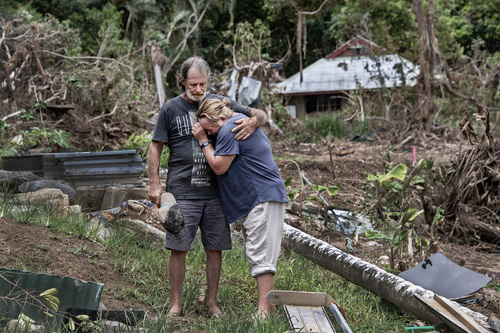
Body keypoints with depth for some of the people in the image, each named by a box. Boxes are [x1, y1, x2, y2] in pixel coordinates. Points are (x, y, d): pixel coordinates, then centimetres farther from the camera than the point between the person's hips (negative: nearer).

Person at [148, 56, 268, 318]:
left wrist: (253, 121, -12)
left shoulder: (219, 103, 10)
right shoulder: (171, 109, 3)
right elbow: (155, 148, 6)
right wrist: (155, 184, -4)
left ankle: (212, 303, 16)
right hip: (182, 193, -2)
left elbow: (261, 115, 13)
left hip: (214, 193, 3)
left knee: (215, 248, 5)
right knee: (178, 248, -3)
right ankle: (176, 303, 9)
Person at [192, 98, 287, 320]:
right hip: (257, 200, 11)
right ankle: (269, 308, 16)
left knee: (260, 257, -13)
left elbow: (219, 167, -14)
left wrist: (203, 140, -7)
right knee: (255, 255, 13)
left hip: (263, 198, -11)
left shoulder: (229, 130, -17)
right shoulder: (241, 120, 14)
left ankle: (264, 311, -15)